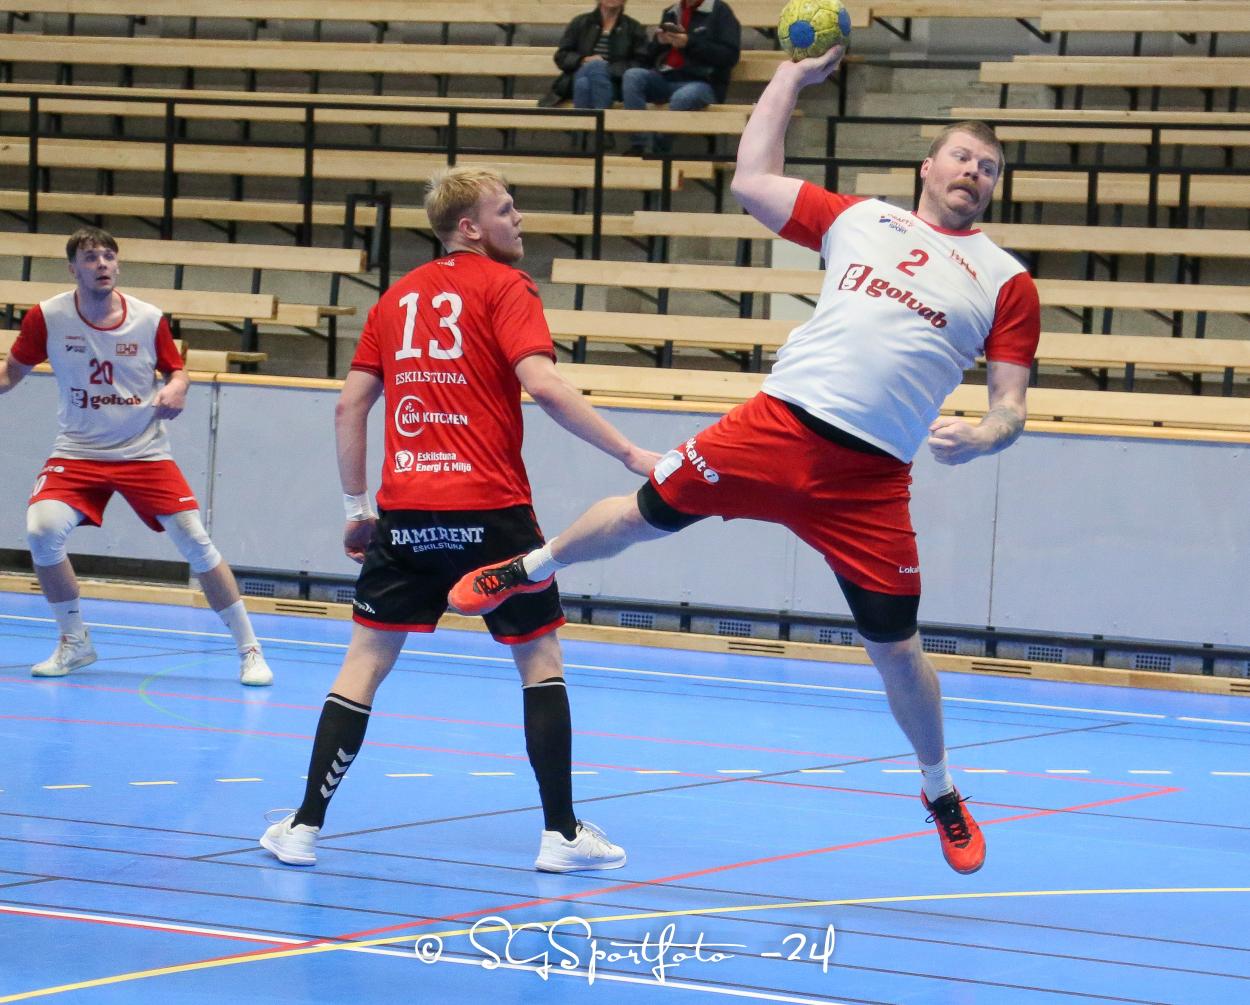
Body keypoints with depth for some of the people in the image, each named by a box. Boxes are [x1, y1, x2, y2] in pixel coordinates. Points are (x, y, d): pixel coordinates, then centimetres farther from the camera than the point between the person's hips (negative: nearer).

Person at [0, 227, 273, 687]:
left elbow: (176, 369, 8)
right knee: (42, 531, -22)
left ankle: (249, 651, 4)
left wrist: (175, 390, -14)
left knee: (196, 543, -9)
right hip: (77, 453, 0)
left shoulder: (150, 319, -7)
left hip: (144, 454, 0)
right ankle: (74, 644, 0)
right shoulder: (46, 317, -8)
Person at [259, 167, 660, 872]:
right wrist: (631, 454, -16)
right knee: (540, 656, 10)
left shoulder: (399, 297, 14)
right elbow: (543, 384, -16)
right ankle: (562, 833, 7)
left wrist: (357, 507, 19)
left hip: (406, 511, 4)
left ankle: (306, 826, 6)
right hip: (490, 507, -4)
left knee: (367, 660, 10)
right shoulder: (505, 286, -2)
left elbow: (350, 405, 13)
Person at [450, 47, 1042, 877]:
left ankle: (943, 795, 23)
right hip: (780, 424, 2)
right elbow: (753, 180, 20)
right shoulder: (860, 218, 12)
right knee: (649, 512, 10)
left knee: (896, 648, 0)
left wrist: (977, 438, -18)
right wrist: (790, 78, 22)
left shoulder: (1006, 282, 6)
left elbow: (1011, 407, 3)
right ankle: (529, 568, 40)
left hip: (870, 480, -1)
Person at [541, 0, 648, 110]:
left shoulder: (634, 28, 17)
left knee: (597, 66, -35)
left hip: (614, 84, -1)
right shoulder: (580, 23, 20)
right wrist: (584, 60, -7)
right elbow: (561, 56, 14)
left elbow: (640, 63, 5)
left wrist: (611, 70, -11)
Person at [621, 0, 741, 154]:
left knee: (681, 97, -37)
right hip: (666, 79, 5)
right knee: (632, 76, -21)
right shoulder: (671, 12, 18)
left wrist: (690, 43, -16)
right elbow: (651, 57, 22)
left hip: (704, 82, -5)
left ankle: (658, 151, -22)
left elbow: (730, 55, -10)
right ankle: (640, 144, -28)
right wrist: (659, 42, -2)